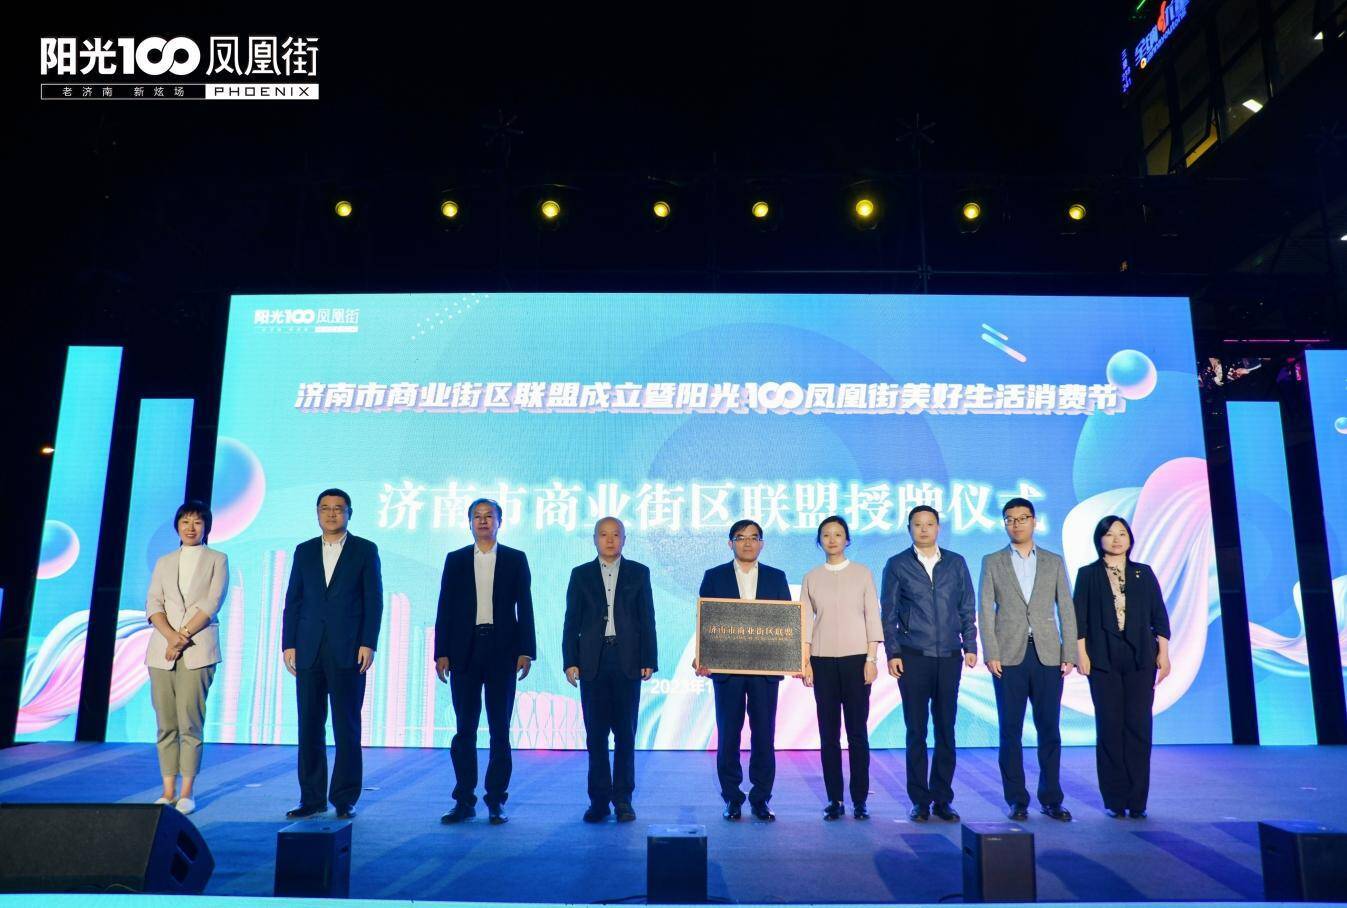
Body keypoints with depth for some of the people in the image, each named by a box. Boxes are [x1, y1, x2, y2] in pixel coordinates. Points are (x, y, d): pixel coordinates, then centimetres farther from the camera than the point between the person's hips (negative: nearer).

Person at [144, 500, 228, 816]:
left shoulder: (217, 560, 8)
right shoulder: (164, 563, 17)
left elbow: (212, 604, -3)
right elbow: (153, 604, 6)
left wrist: (183, 636, -12)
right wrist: (171, 636, -11)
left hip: (197, 650, -3)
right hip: (162, 649, 3)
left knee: (190, 724, -6)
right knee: (165, 724, 3)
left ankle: (187, 793, 1)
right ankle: (168, 791, 10)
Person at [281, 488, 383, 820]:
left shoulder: (365, 550, 4)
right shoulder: (304, 551, 13)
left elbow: (374, 600, -1)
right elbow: (293, 601, 11)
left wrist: (368, 644, -9)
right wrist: (288, 644, 3)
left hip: (348, 651, -3)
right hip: (309, 651, 3)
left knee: (347, 727, 1)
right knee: (309, 727, 6)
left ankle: (345, 799, 9)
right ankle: (312, 798, 15)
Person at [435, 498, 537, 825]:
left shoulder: (516, 560, 5)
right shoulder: (455, 560, 9)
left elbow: (525, 608, 3)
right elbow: (445, 608, 6)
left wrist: (525, 651, -5)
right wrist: (441, 653, -1)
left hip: (502, 650, -1)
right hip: (464, 651, 1)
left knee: (500, 729, 4)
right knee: (464, 729, 5)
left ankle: (496, 801, 12)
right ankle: (464, 801, 14)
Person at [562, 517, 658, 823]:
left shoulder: (639, 573, 8)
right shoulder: (581, 574, 9)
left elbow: (647, 620, 5)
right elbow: (571, 622, 6)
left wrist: (649, 660, -2)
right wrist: (570, 661, -2)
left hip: (628, 661, 0)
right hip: (593, 662, 1)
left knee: (625, 733, 3)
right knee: (596, 734, 4)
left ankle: (623, 799, 13)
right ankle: (599, 800, 12)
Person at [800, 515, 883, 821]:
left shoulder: (862, 573, 5)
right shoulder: (811, 578, 8)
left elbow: (872, 618, 2)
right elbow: (805, 622, 6)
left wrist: (871, 659, -5)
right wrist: (805, 661, -1)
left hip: (856, 658, -1)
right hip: (823, 660, 1)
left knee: (857, 731, -1)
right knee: (828, 732, 2)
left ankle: (859, 800, 8)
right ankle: (834, 800, 10)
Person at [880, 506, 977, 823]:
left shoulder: (956, 563, 9)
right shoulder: (897, 566, 3)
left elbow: (968, 609, 11)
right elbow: (888, 614, 3)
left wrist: (970, 646, 2)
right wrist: (892, 653, -4)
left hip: (950, 657, 2)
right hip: (912, 657, -2)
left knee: (946, 730, 6)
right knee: (916, 731, 2)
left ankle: (942, 799, 15)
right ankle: (919, 800, 11)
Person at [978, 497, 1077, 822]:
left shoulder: (1054, 562, 11)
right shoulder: (992, 562, 7)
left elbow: (1066, 610, 8)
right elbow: (986, 611, 2)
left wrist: (1069, 654, 0)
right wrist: (991, 654, -7)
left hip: (1047, 655, 1)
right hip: (1009, 656, -1)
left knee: (1049, 729, 4)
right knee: (1011, 731, 2)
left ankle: (1051, 799, 15)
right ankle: (1017, 800, 11)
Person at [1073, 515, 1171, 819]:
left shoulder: (1144, 573, 11)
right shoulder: (1088, 574, 6)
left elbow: (1159, 615, 9)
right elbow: (1080, 617, 2)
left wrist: (1163, 652, 3)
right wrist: (1081, 653, -5)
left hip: (1140, 658, 2)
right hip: (1103, 659, -1)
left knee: (1139, 726, -1)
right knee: (1110, 727, 0)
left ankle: (1137, 800, 7)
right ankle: (1115, 800, 8)